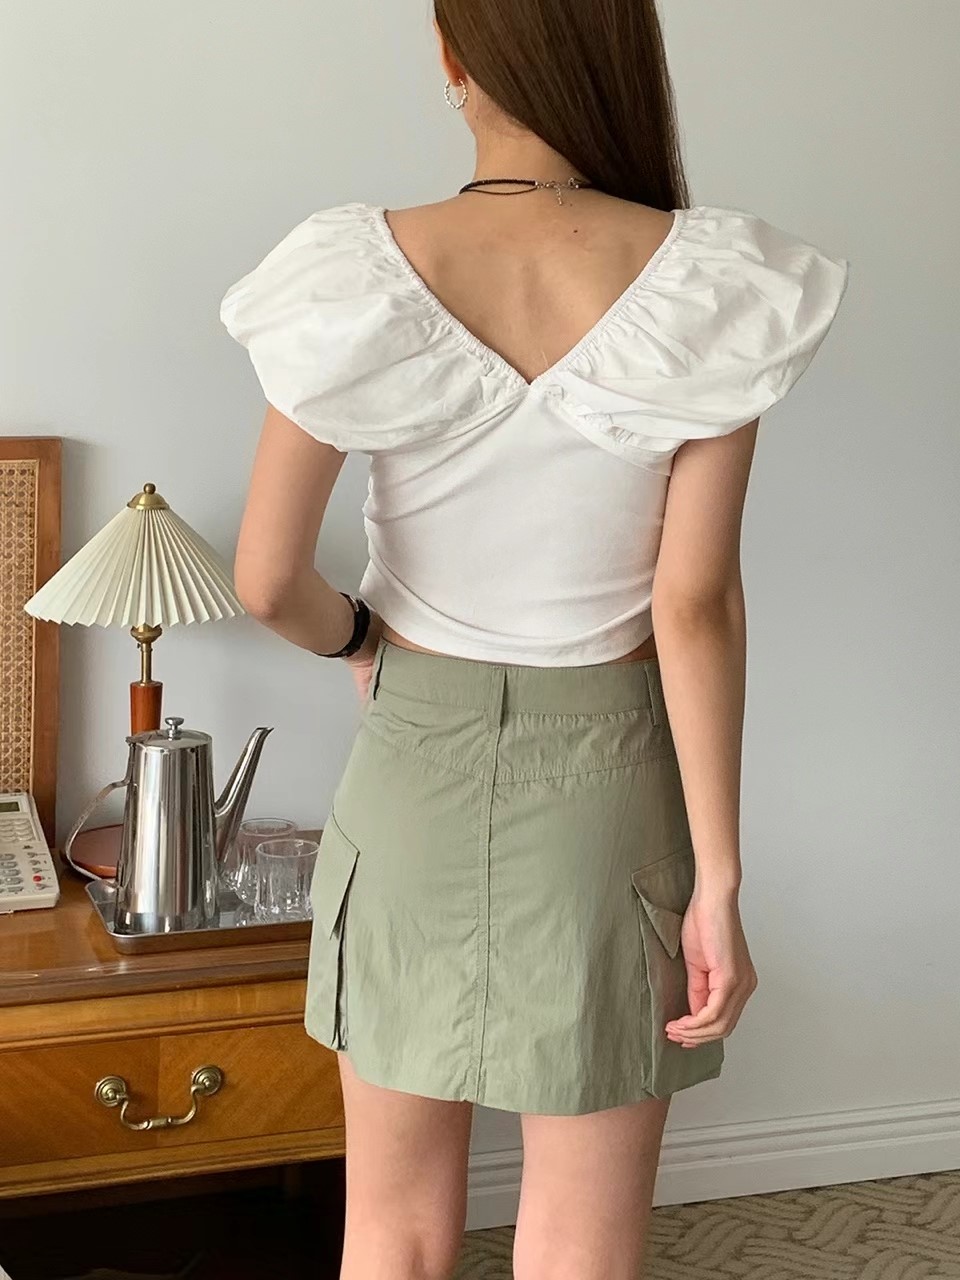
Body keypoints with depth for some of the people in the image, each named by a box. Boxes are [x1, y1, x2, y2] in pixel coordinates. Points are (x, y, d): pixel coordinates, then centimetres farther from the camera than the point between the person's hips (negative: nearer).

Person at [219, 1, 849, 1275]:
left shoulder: (359, 278, -12)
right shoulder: (714, 291, -13)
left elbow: (269, 580, -11)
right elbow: (697, 602, -14)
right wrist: (720, 877, -8)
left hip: (416, 761, 1)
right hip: (610, 779, 0)